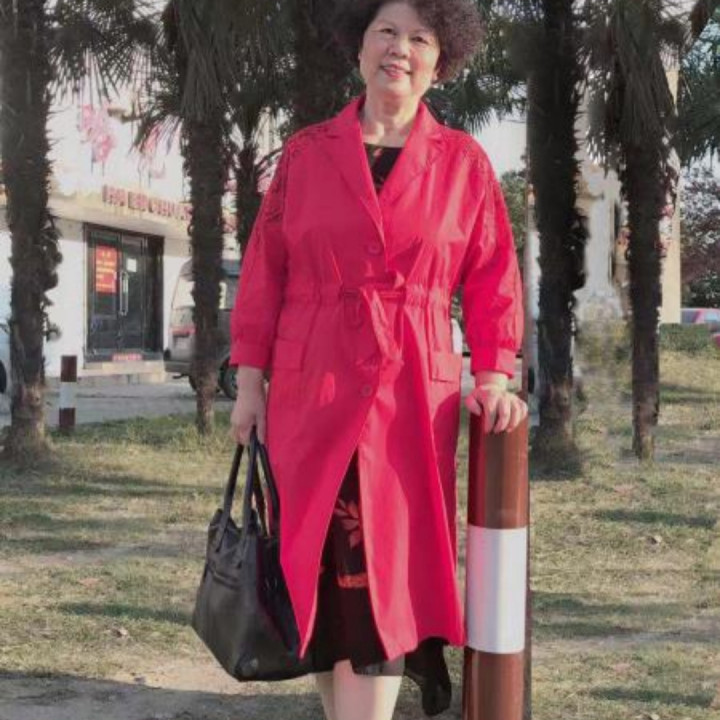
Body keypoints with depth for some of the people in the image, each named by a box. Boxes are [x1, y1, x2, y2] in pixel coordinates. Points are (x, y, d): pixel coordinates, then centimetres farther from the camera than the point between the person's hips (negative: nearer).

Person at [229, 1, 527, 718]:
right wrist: (249, 381, 2)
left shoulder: (463, 161, 5)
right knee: (317, 570, 8)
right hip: (311, 393, 1)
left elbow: (492, 277, 6)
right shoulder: (306, 152, 6)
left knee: (385, 574, -4)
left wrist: (493, 374, -7)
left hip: (412, 398, -1)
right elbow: (265, 270, 6)